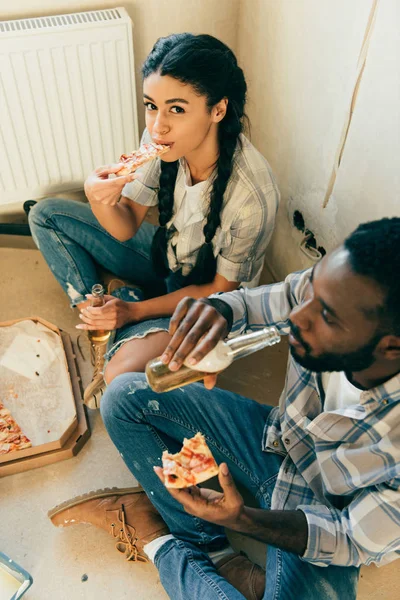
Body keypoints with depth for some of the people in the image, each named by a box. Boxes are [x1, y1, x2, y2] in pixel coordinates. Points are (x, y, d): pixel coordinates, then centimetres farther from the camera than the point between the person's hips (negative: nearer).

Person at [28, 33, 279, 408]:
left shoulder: (251, 196, -34)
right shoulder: (162, 140, -20)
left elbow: (220, 290, -19)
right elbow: (127, 228, -10)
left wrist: (135, 311, -18)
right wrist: (100, 200, -33)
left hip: (204, 297, -5)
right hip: (163, 254, 6)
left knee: (121, 380, -29)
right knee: (46, 216, 0)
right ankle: (100, 318, -1)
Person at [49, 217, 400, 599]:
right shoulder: (330, 288, -27)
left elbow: (357, 542, -20)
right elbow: (247, 303, -10)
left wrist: (242, 520, -35)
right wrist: (216, 310, -35)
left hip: (326, 515, -3)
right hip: (277, 439, 4)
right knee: (126, 396, -8)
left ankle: (160, 541, -2)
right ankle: (203, 540, -1)